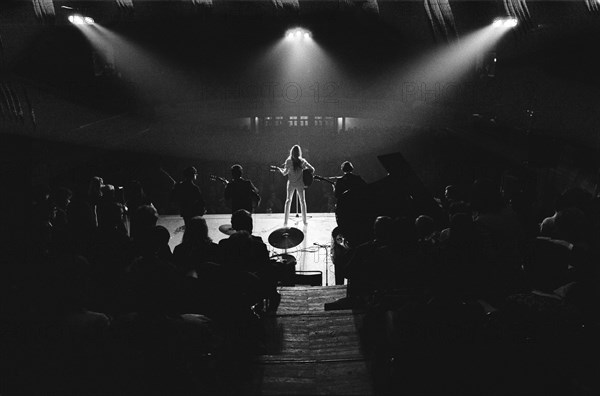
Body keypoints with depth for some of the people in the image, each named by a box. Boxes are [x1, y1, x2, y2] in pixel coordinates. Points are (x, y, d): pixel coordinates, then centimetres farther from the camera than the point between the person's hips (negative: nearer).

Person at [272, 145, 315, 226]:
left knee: (288, 200, 11)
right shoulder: (302, 161, -5)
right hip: (300, 183, 0)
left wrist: (279, 169, 7)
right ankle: (304, 220, 14)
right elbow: (312, 169, -4)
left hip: (291, 183, 0)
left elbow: (284, 173, -10)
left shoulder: (288, 161, -9)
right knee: (302, 201, 12)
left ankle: (285, 221, 6)